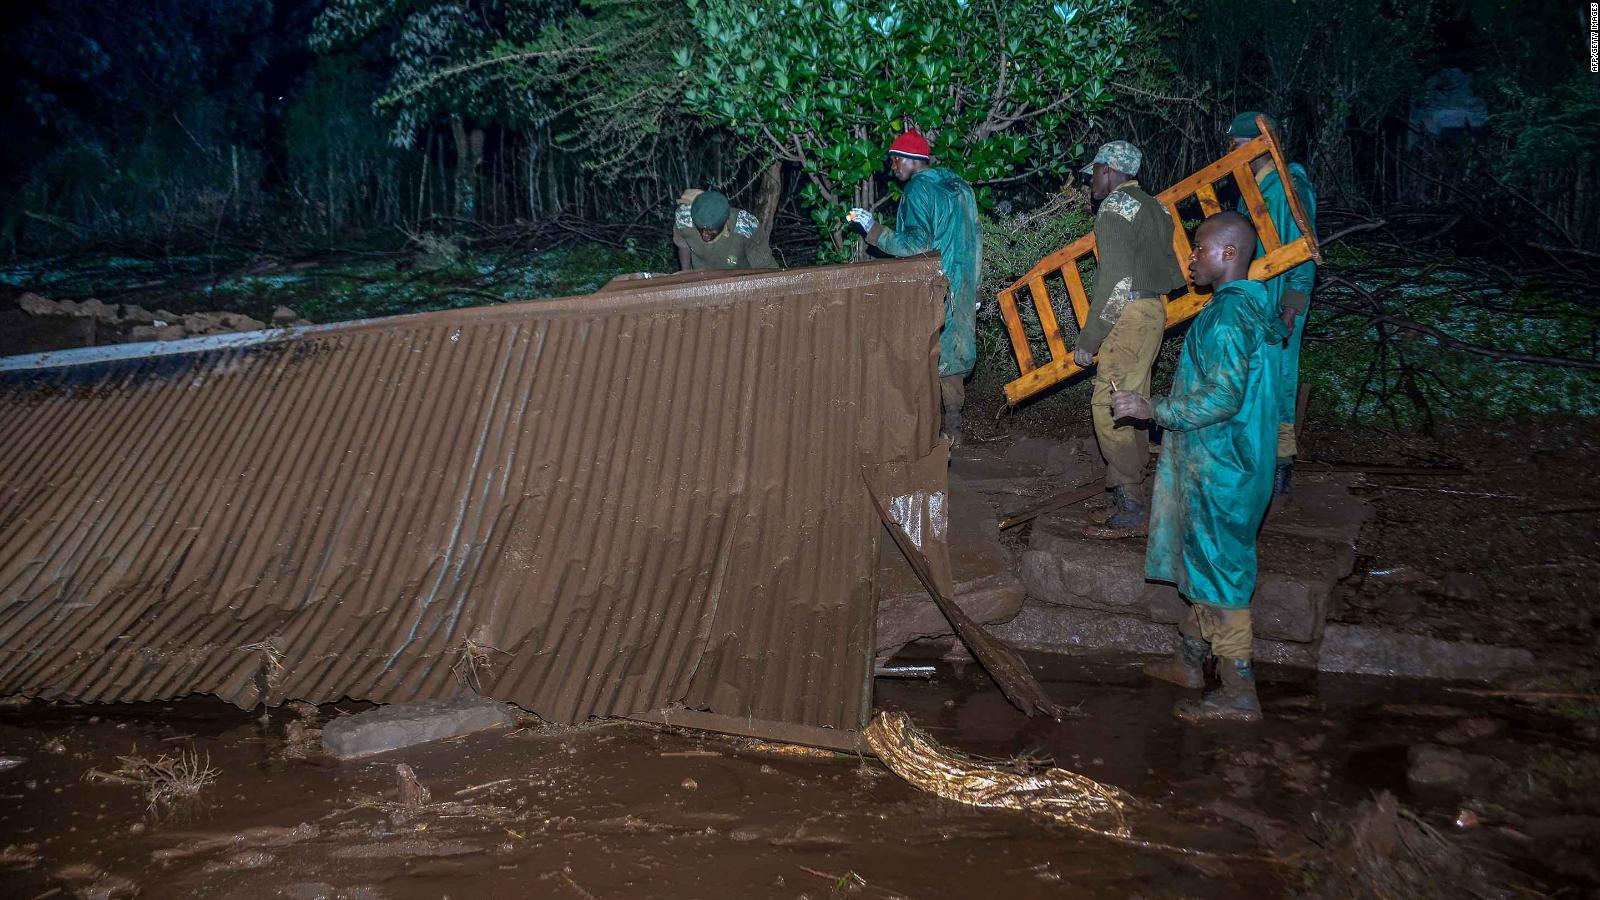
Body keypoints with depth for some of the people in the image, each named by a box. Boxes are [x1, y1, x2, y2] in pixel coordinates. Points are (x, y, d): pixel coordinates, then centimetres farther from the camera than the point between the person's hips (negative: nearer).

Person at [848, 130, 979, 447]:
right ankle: (953, 428, 16)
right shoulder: (959, 185, 14)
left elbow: (917, 244, -19)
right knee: (950, 353, 13)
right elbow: (972, 240, 16)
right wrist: (971, 293, 21)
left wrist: (874, 229, -13)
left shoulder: (919, 188, -12)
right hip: (962, 289, 8)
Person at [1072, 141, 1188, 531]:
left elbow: (1115, 281, -19)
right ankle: (1134, 491, 20)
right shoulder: (1155, 207, 16)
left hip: (1128, 317, -10)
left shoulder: (1115, 207, -11)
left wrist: (1087, 340, -16)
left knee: (1108, 407, -9)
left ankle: (1130, 508, -10)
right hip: (1154, 312, 10)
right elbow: (1174, 272, 16)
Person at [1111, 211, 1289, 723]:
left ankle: (1239, 697, 6)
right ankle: (1189, 662, 34)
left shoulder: (1229, 314, -22)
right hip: (1217, 463, 10)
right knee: (1204, 564, 20)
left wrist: (1153, 410, -21)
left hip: (1220, 469, -10)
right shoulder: (1252, 305, 11)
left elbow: (1222, 397, -28)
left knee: (1219, 572, -2)